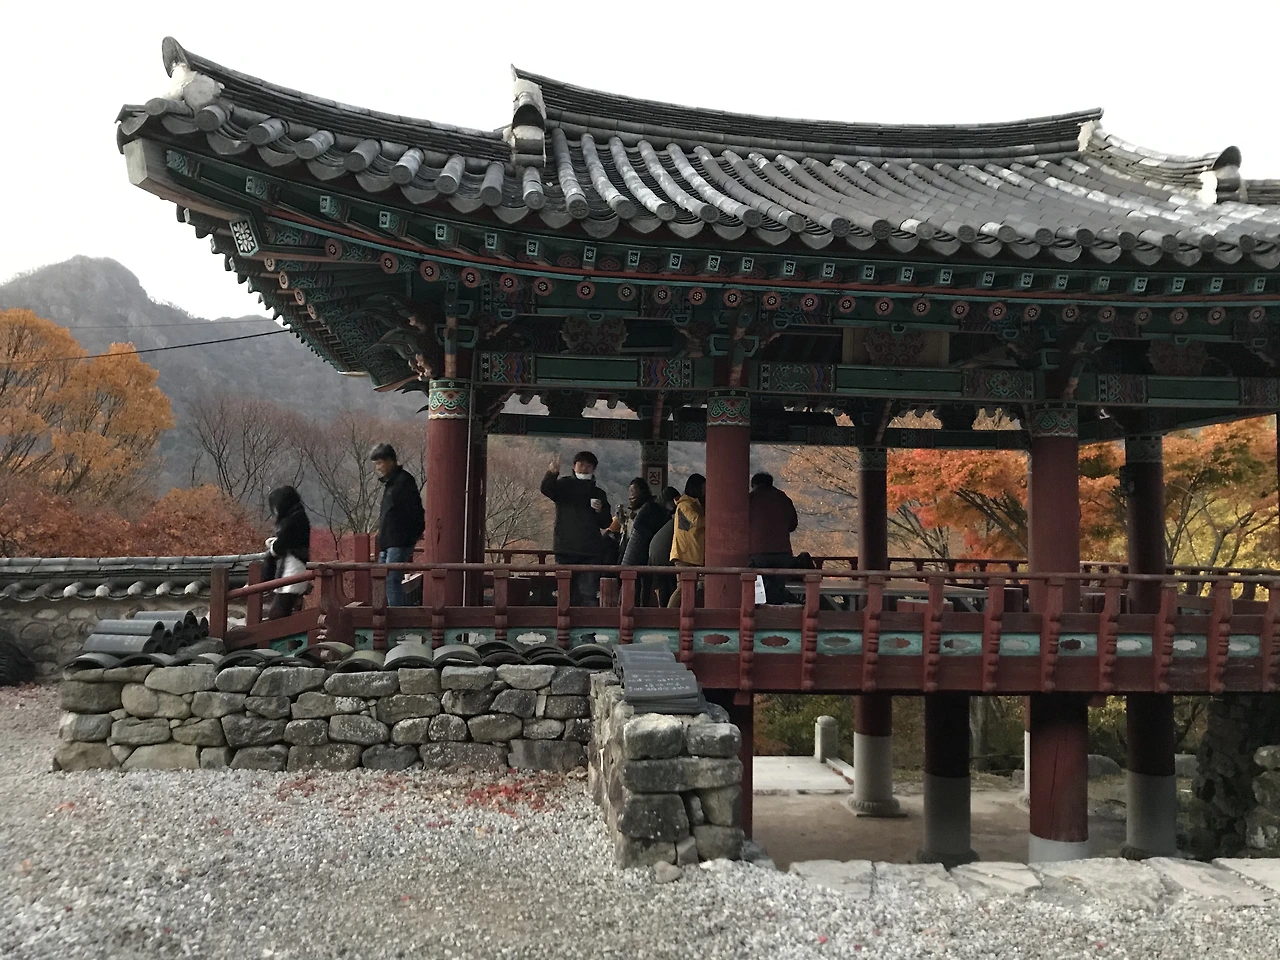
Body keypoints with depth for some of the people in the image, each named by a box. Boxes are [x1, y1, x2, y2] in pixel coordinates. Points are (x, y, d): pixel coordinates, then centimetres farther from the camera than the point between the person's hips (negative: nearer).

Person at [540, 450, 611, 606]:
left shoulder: (598, 494, 16)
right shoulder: (564, 485, 8)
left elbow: (606, 523, 17)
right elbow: (546, 489, -14)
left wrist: (600, 511, -5)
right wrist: (552, 473, -35)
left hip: (590, 552, 1)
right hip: (565, 548, -1)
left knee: (589, 593, -8)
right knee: (567, 592, 0)